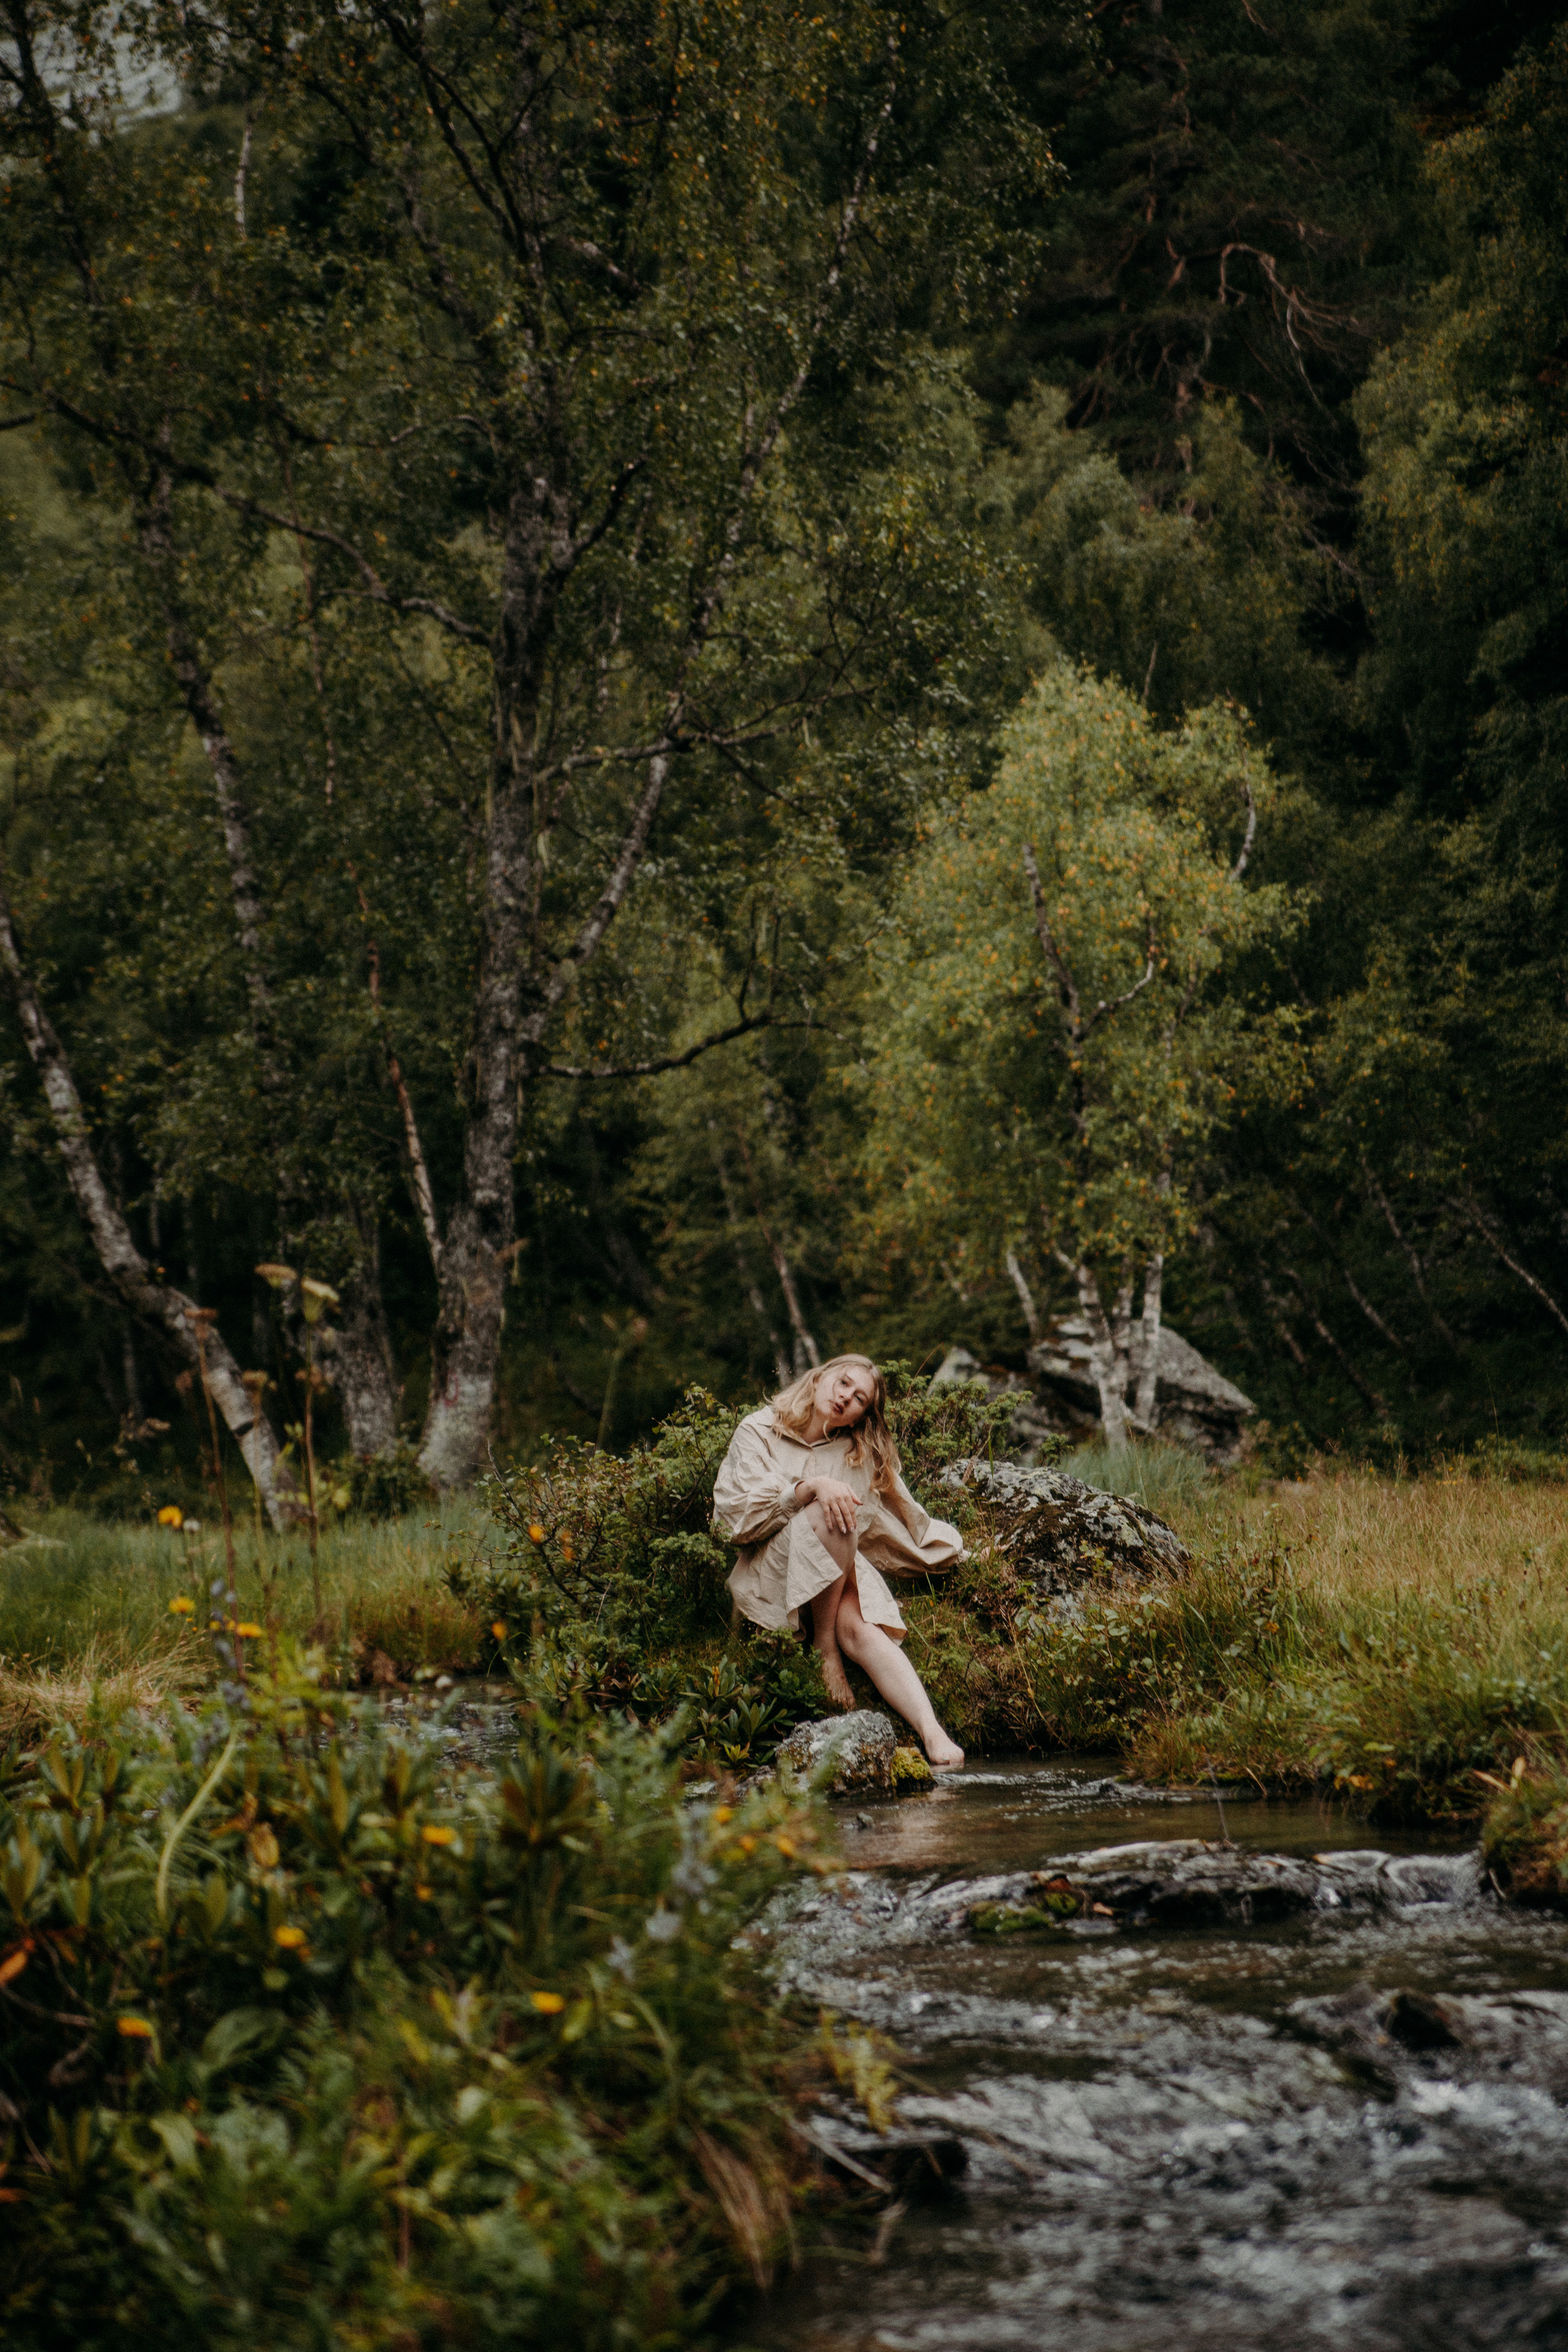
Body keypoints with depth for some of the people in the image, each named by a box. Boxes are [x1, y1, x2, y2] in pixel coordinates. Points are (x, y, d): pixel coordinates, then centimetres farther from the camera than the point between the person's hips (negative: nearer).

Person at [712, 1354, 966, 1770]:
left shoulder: (860, 1455, 15)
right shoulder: (758, 1432, 5)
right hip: (768, 1575, -2)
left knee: (859, 1628, -32)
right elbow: (740, 1515, -8)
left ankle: (932, 1733, -51)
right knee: (829, 1516, -33)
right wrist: (811, 1487, -19)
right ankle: (824, 1646, -23)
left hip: (841, 1571, 3)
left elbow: (908, 1519, 25)